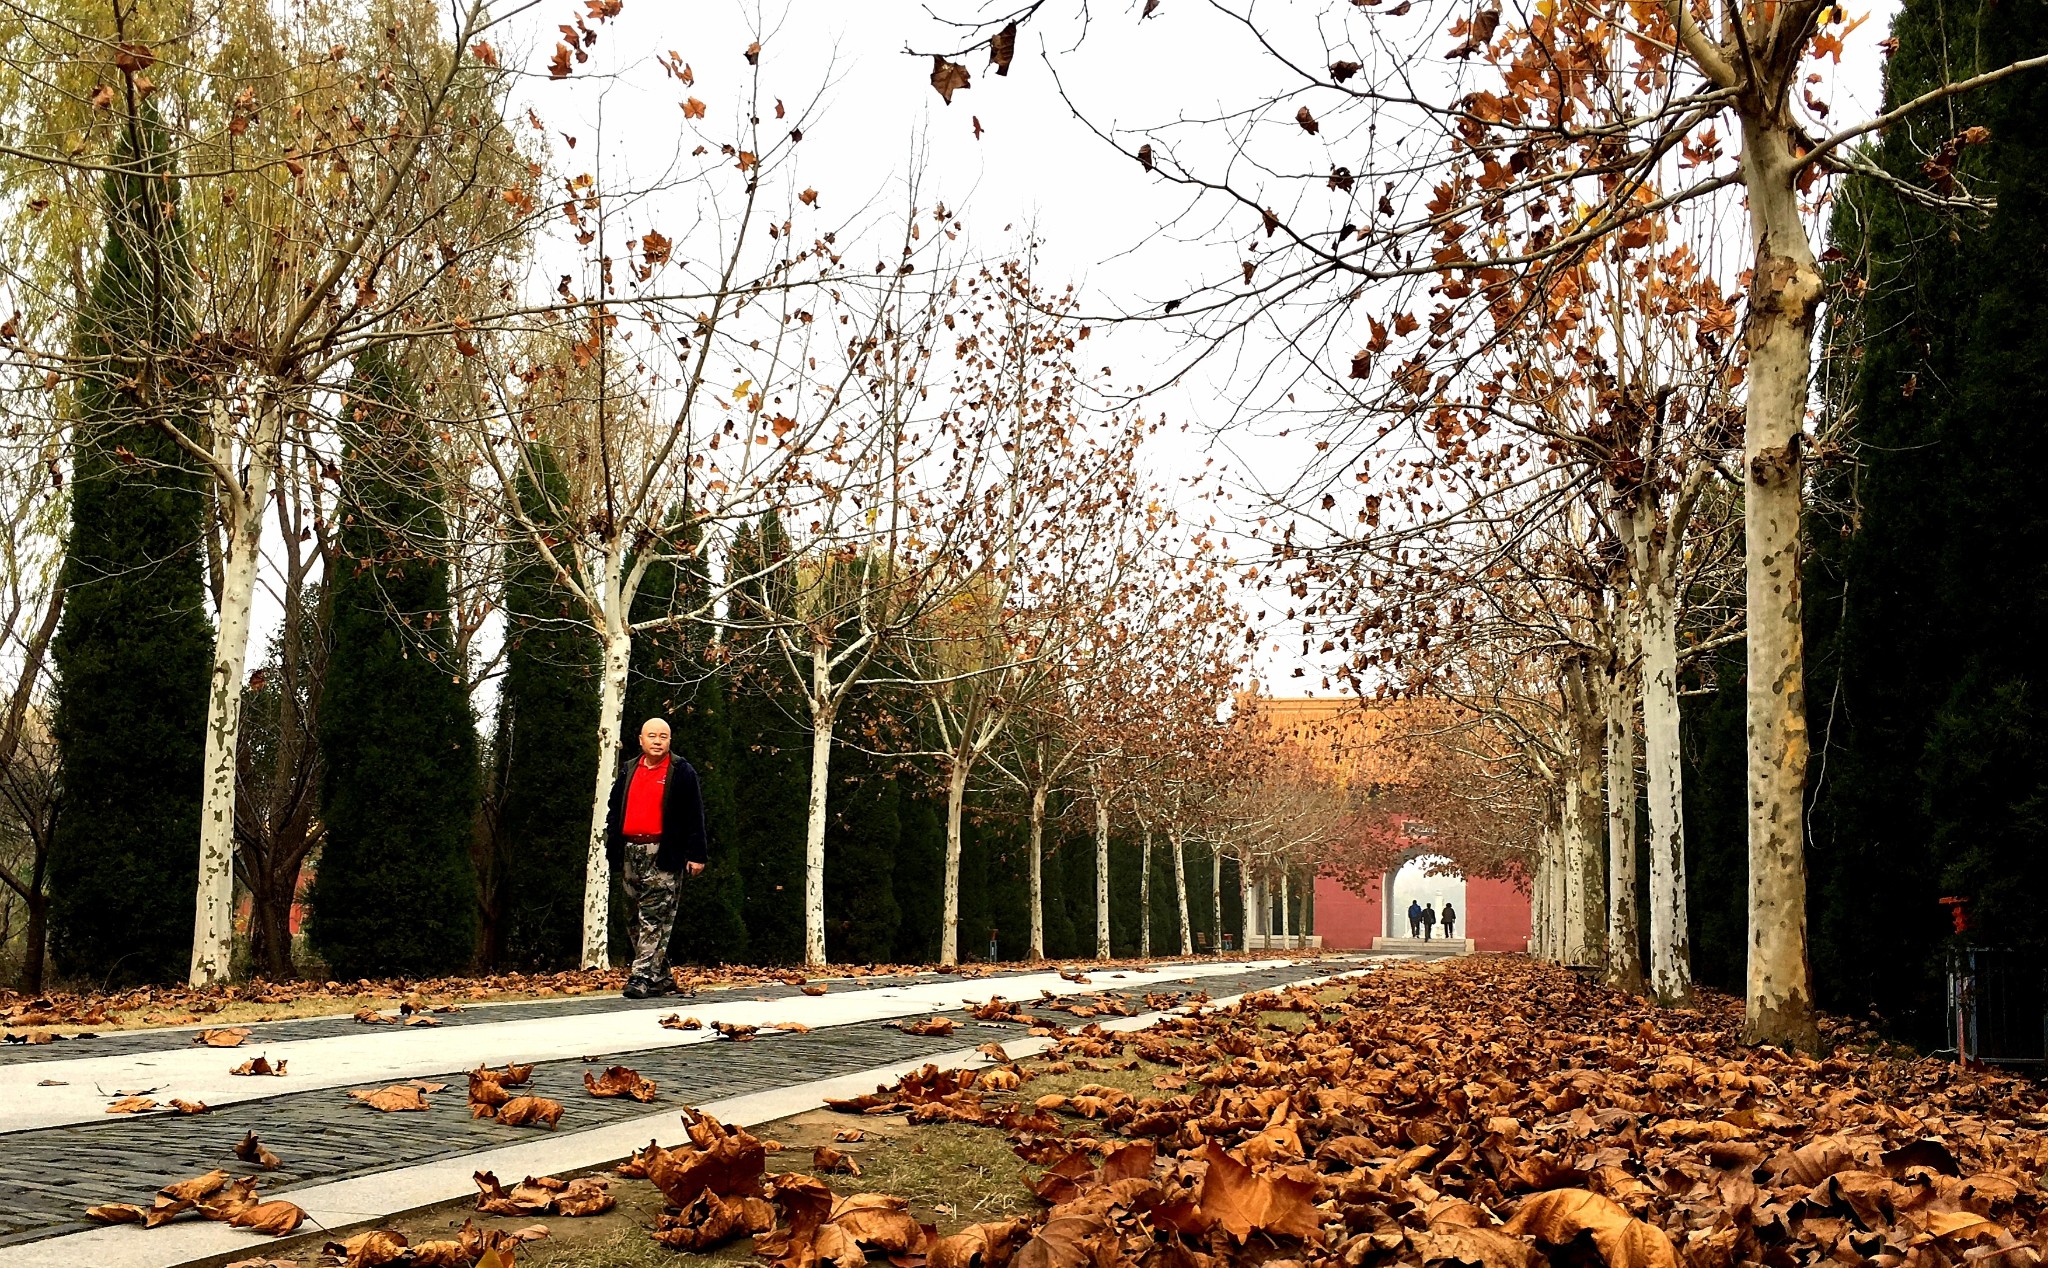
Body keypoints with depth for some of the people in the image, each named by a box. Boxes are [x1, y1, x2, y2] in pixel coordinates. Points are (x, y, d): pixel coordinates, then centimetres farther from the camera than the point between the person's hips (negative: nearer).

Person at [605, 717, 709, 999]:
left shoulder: (681, 772, 2)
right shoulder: (629, 772, 18)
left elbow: (694, 815, -2)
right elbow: (615, 812, 21)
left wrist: (696, 854, -9)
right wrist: (613, 852, 14)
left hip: (663, 856, -6)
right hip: (631, 853, 6)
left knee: (654, 917, -11)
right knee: (635, 919, 8)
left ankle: (643, 976, -13)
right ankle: (660, 978, 16)